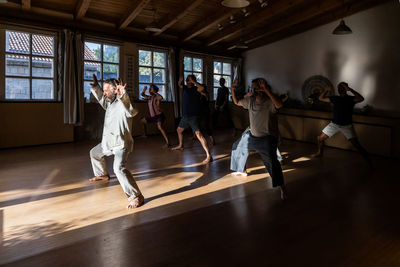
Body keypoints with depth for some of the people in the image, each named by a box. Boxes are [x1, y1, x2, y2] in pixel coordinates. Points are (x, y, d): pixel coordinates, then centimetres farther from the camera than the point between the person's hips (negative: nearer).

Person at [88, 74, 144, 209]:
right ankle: (103, 174, 58)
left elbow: (132, 111, -45)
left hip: (121, 143, -11)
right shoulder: (110, 102, 8)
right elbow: (102, 99, 28)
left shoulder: (123, 103, -22)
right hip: (108, 141, 11)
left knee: (119, 168, -31)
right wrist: (95, 86, 16)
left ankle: (137, 197, -25)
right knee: (94, 153, 34)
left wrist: (123, 95, -61)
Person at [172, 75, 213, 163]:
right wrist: (180, 80, -7)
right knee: (179, 130, 26)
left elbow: (202, 88, -31)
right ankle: (180, 145, 52)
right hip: (185, 116, 9)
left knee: (198, 134, -21)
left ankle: (209, 156, -24)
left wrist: (193, 81, -22)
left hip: (193, 116, -9)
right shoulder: (185, 88, 9)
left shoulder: (195, 89, -12)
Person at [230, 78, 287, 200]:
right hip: (252, 135, 8)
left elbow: (279, 105, -45)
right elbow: (236, 102, 13)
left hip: (267, 138, -8)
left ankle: (282, 187, -7)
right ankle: (241, 170, 46)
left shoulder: (269, 102, -22)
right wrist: (233, 89, 0)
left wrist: (266, 90, -48)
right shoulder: (250, 100, -1)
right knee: (238, 147, 23)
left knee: (271, 161, -23)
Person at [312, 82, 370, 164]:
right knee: (320, 138, 6)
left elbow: (361, 99, -27)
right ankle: (320, 153, 33)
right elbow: (321, 98, 8)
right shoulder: (335, 98, 5)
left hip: (347, 125, -4)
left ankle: (369, 161, 0)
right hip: (334, 124, 4)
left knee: (356, 144, -13)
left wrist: (350, 89, -30)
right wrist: (326, 90, -8)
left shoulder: (351, 99, -6)